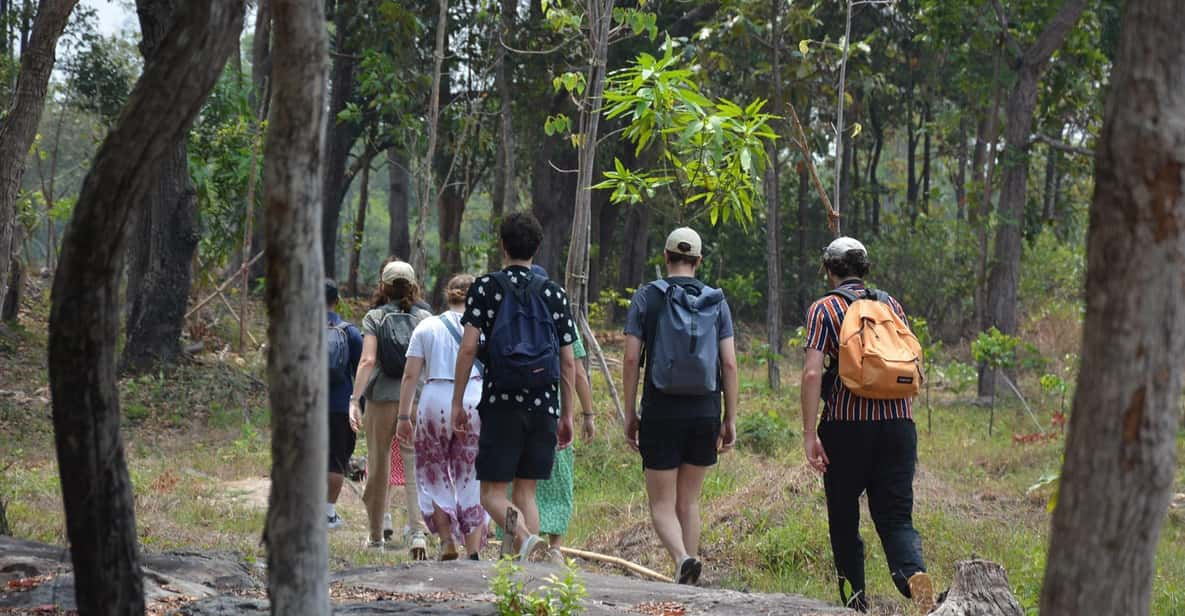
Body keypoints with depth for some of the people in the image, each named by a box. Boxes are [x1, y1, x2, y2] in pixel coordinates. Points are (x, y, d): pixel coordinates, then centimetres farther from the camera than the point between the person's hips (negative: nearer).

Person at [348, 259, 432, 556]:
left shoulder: (374, 317, 0)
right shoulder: (425, 318, 5)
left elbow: (368, 360, -10)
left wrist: (355, 400, -13)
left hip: (382, 398, -1)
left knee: (378, 465, 12)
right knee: (415, 466, 0)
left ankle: (376, 534, 22)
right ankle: (418, 530, -19)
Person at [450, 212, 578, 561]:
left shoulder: (486, 287, -1)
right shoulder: (554, 293, 8)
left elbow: (468, 348, -7)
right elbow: (568, 363, 7)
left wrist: (457, 402, -1)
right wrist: (567, 415, 15)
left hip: (501, 402, -3)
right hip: (544, 404, 3)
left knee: (492, 491, 2)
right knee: (526, 490, 10)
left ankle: (523, 535, -29)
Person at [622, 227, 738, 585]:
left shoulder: (647, 298, 0)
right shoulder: (717, 302, 6)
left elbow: (632, 358, -5)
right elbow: (729, 363, 1)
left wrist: (629, 414, 2)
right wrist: (731, 419, 6)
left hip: (661, 411, -3)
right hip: (705, 411, 3)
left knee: (662, 505, 1)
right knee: (689, 501, 14)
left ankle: (682, 559, -26)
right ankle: (687, 584, 12)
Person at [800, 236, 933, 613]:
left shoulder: (825, 308, 2)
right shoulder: (891, 304, 15)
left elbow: (812, 373, -9)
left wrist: (809, 434, -10)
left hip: (847, 422, -3)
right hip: (898, 420, 3)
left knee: (844, 517, 12)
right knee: (895, 515, 5)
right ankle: (914, 572, -23)